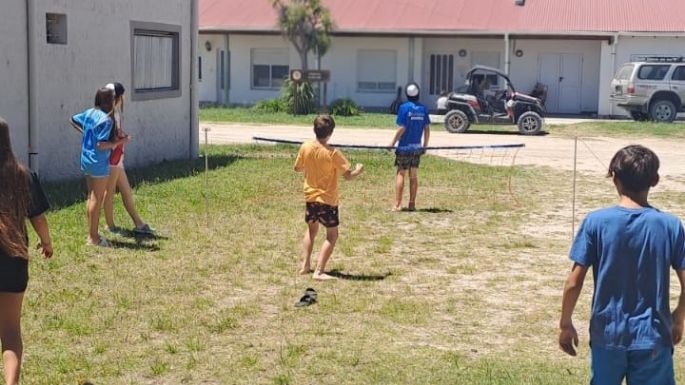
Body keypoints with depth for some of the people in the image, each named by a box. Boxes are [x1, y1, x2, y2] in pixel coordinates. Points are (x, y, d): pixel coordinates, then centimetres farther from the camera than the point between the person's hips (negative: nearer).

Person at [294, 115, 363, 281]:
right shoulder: (333, 154, -20)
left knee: (311, 230, 25)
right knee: (332, 235, 4)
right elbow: (348, 175, -18)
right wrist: (358, 170, 2)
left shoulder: (305, 147, -6)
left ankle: (305, 265, 23)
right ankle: (319, 272, -5)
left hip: (310, 197, 5)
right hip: (327, 200, -5)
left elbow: (297, 168, 8)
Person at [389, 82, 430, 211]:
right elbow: (427, 129, 5)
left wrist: (393, 142, -5)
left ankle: (397, 204, -5)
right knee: (414, 176, 11)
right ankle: (412, 204, 15)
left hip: (404, 147, -4)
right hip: (417, 147, 4)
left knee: (400, 174, 0)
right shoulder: (423, 108, 4)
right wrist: (425, 146, 14)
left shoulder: (404, 107, -10)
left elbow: (402, 128, -14)